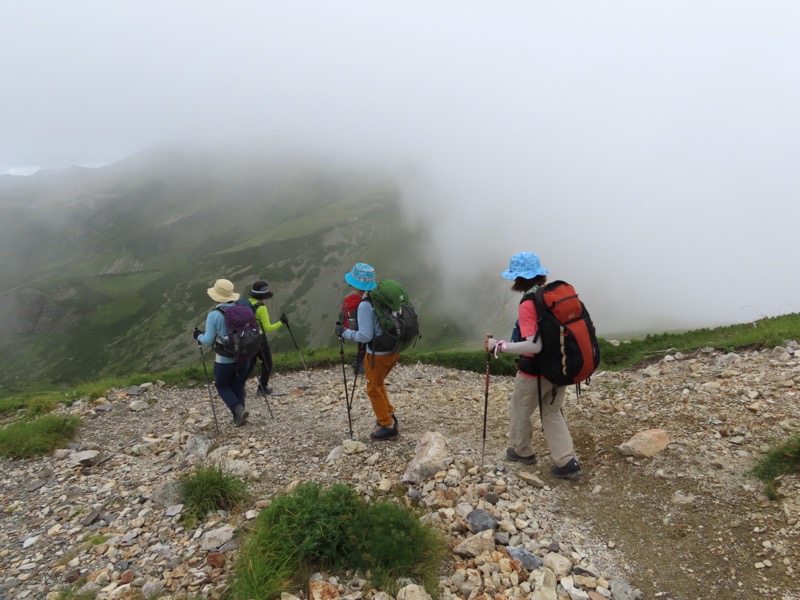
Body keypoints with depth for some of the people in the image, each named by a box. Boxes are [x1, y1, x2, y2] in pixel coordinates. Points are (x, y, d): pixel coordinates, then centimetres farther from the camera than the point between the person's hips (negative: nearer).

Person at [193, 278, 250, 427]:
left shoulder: (214, 315, -14)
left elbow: (208, 340, -11)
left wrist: (198, 336, 8)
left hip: (224, 360, -4)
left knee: (222, 386, 16)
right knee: (238, 387, 19)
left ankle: (238, 410, -4)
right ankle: (238, 417, 22)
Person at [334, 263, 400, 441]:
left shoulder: (365, 306, -22)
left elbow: (365, 336, -21)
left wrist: (344, 332, -9)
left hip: (379, 354, -8)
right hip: (393, 349, 8)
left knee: (374, 389, 11)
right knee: (378, 384, 27)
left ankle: (388, 427, 18)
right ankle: (389, 415, 35)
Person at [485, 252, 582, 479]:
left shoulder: (528, 305, -23)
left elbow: (534, 345, -30)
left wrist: (499, 346, -25)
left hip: (536, 372, -7)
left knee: (519, 412, 18)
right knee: (552, 413, 22)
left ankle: (523, 451, 37)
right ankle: (567, 462, 16)